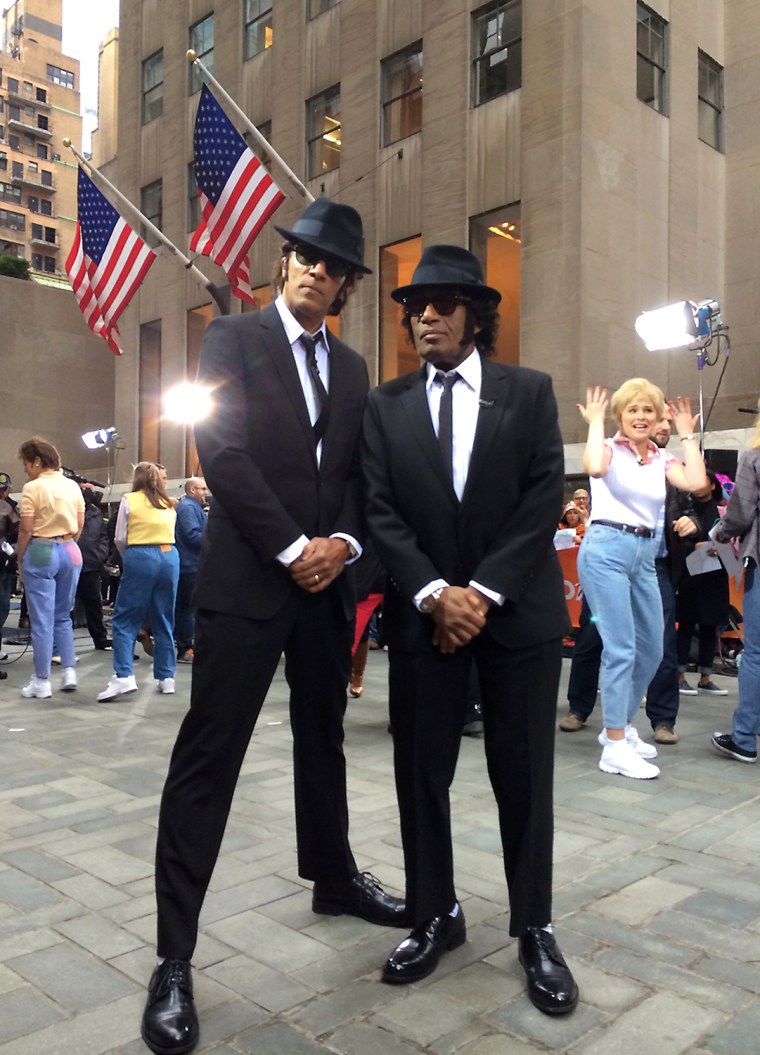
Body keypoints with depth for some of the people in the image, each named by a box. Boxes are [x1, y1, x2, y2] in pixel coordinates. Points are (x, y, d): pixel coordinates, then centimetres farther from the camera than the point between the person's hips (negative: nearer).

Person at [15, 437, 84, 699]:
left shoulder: (32, 488, -10)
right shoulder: (72, 486, 7)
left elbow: (26, 529, -12)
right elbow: (79, 525, 9)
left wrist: (20, 559, -3)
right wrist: (67, 544, 16)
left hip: (41, 552, -5)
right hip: (70, 551, 6)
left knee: (42, 620, 0)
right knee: (63, 616, 16)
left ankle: (42, 683, 6)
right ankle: (69, 672, 12)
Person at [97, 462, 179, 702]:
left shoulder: (129, 500, 4)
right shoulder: (169, 504, 15)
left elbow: (120, 539, 4)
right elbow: (171, 534, 15)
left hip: (141, 557, -4)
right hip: (170, 557, 4)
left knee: (124, 619, 1)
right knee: (164, 620, 11)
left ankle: (123, 676, -10)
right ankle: (166, 677, 13)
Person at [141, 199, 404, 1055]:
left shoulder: (352, 368, 16)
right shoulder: (232, 338, 1)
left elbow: (362, 472, 12)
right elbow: (222, 452, -11)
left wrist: (342, 544, -7)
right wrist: (293, 550, -15)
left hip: (329, 579, 6)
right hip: (246, 577, -5)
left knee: (322, 738, 18)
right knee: (208, 756, -4)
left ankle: (333, 877, 37)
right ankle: (174, 959, 5)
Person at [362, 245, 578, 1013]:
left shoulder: (529, 392, 4)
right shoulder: (385, 405, 7)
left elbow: (544, 499, -5)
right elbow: (381, 512, 0)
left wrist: (483, 592, -13)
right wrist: (436, 594, -13)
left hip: (518, 609, -1)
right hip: (422, 612, 2)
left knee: (523, 773, 6)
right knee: (420, 772, 7)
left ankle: (534, 930, 23)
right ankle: (434, 919, 25)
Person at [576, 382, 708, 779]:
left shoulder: (662, 459, 13)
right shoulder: (609, 449, -2)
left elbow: (695, 482, -6)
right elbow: (595, 467, -27)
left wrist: (687, 434, 4)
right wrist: (595, 421, -13)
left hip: (644, 555, 7)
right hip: (606, 548, -7)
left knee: (651, 651, 13)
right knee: (621, 649, -11)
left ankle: (620, 726, 31)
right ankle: (614, 747, -3)